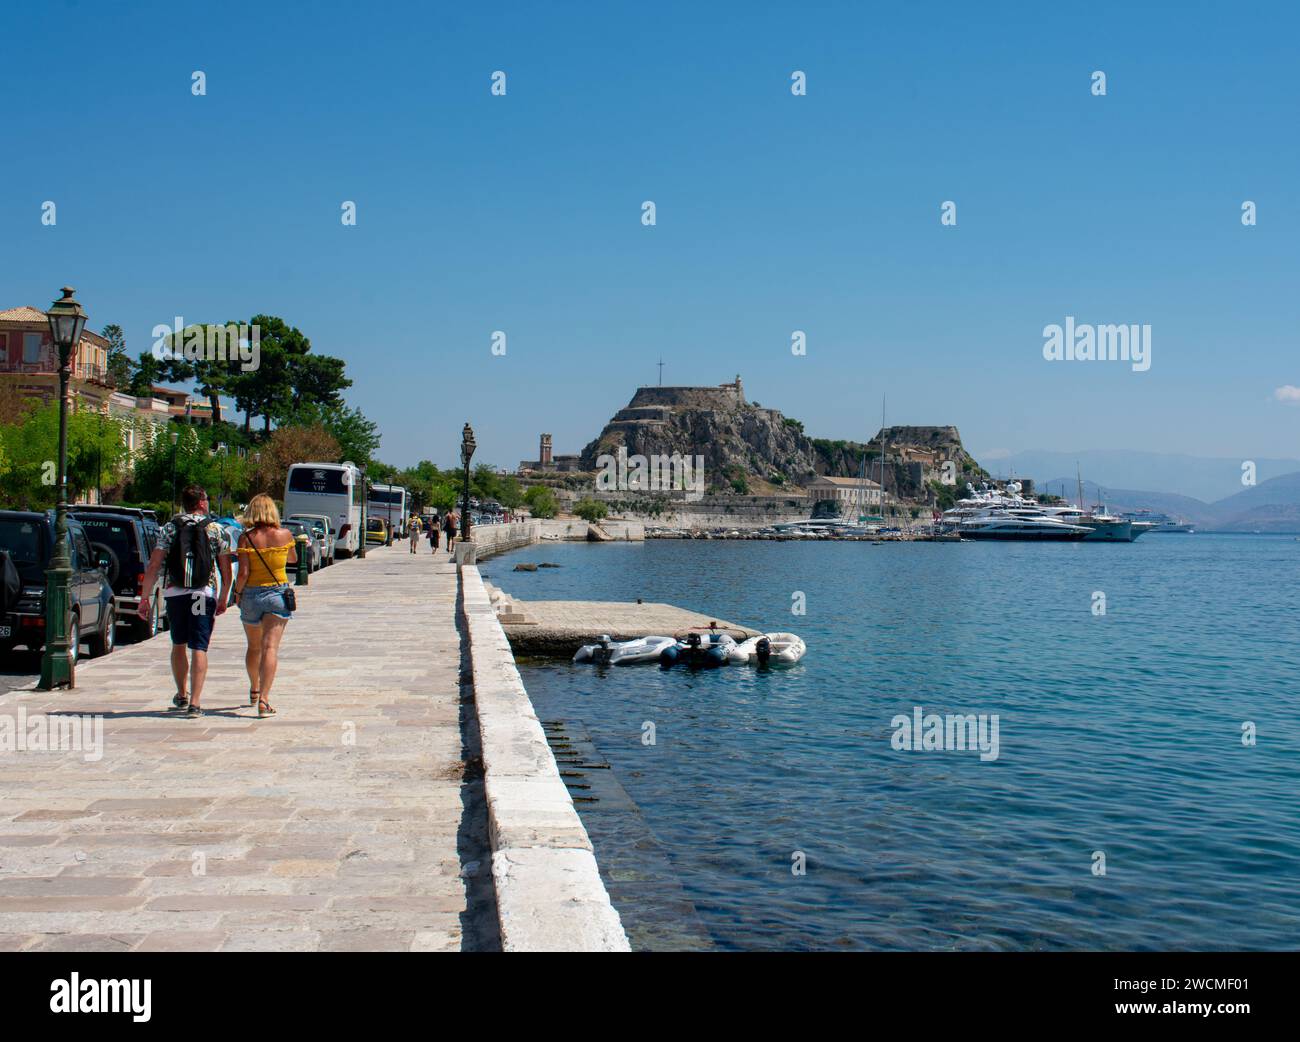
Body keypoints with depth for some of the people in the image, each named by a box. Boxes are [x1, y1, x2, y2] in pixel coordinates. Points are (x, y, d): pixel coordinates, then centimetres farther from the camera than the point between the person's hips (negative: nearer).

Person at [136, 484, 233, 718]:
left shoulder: (169, 528, 4)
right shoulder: (216, 530, 2)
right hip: (205, 594, -2)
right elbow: (226, 571, 3)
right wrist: (223, 599, 15)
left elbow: (153, 565, -3)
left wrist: (144, 597, 2)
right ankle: (194, 703, -9)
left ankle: (181, 696, 32)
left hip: (174, 594, 2)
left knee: (179, 645, 20)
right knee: (199, 649, -1)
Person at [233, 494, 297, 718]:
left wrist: (238, 592, 5)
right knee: (270, 647, -6)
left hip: (251, 595, 1)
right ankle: (263, 700, -18)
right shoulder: (285, 535, -4)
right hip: (278, 593, -1)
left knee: (254, 647, 19)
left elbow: (243, 573, -11)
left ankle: (254, 691, 38)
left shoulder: (246, 538, -7)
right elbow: (293, 559, 15)